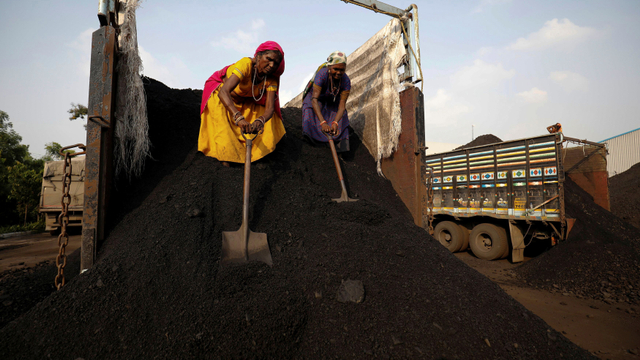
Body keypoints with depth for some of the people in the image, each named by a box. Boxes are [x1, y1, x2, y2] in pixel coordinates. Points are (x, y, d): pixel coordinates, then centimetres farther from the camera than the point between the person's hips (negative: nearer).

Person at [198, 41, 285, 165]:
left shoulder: (271, 79, -23)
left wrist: (260, 121, -57)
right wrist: (239, 118, -66)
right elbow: (223, 92, -49)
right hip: (220, 94, -5)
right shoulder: (246, 64, -37)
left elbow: (270, 108, -33)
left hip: (245, 100, 5)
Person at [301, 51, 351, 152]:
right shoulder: (322, 74, -38)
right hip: (317, 99, -2)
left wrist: (335, 123, -51)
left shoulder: (346, 81, -28)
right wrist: (322, 122, -57)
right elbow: (314, 99, -45)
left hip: (332, 101, 2)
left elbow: (342, 104, -32)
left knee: (342, 122, -14)